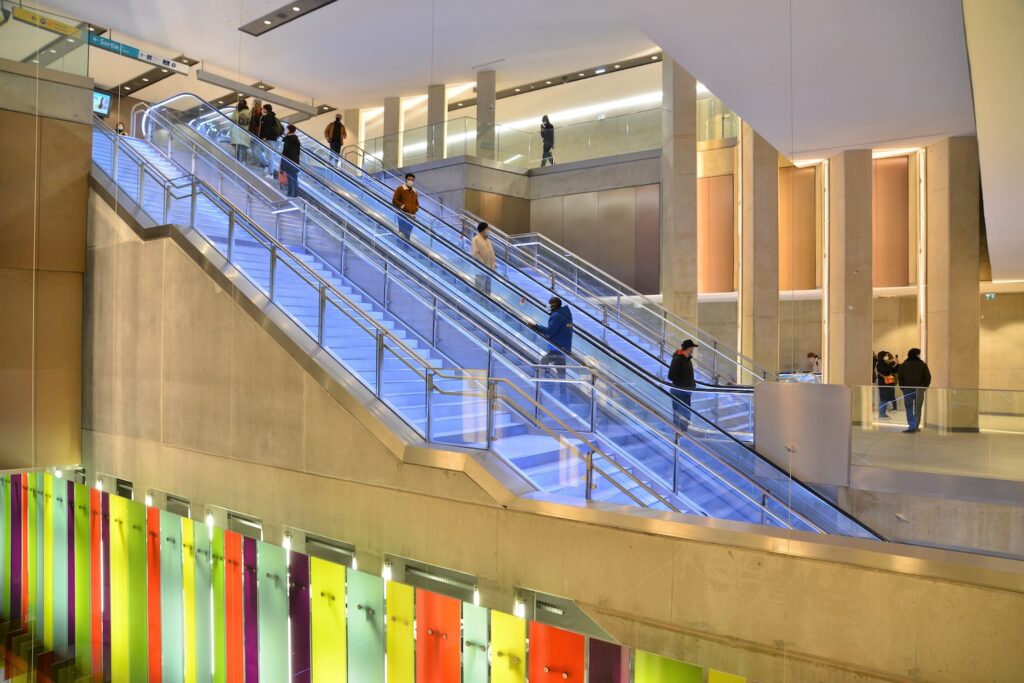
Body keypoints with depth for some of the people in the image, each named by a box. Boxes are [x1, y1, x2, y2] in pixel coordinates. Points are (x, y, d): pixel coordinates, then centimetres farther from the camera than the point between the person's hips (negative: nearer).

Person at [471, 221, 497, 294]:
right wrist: (483, 265, -16)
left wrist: (494, 263, 6)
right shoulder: (476, 239, -8)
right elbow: (475, 254, -16)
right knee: (480, 288, -7)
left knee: (488, 288, 11)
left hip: (489, 267, 8)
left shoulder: (488, 240, 17)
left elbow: (492, 252, 19)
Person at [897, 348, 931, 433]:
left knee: (909, 409, 1)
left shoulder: (903, 365, 1)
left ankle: (912, 426, -8)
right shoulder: (922, 365, -1)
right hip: (919, 390, 0)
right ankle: (916, 427, 10)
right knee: (917, 409, 9)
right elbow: (928, 377, -3)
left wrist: (902, 388, 7)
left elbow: (900, 378, -1)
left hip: (907, 390, 0)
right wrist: (924, 387, 7)